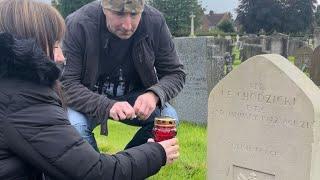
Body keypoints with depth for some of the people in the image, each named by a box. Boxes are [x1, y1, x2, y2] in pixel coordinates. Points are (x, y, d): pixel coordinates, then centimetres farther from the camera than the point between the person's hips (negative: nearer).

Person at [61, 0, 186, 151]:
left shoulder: (155, 22, -16)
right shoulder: (78, 25, -23)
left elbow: (175, 73, -8)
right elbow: (66, 84, -24)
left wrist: (154, 94, -30)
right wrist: (107, 106, -40)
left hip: (134, 98, 3)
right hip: (90, 100, -2)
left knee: (169, 118, -22)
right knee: (75, 125, -31)